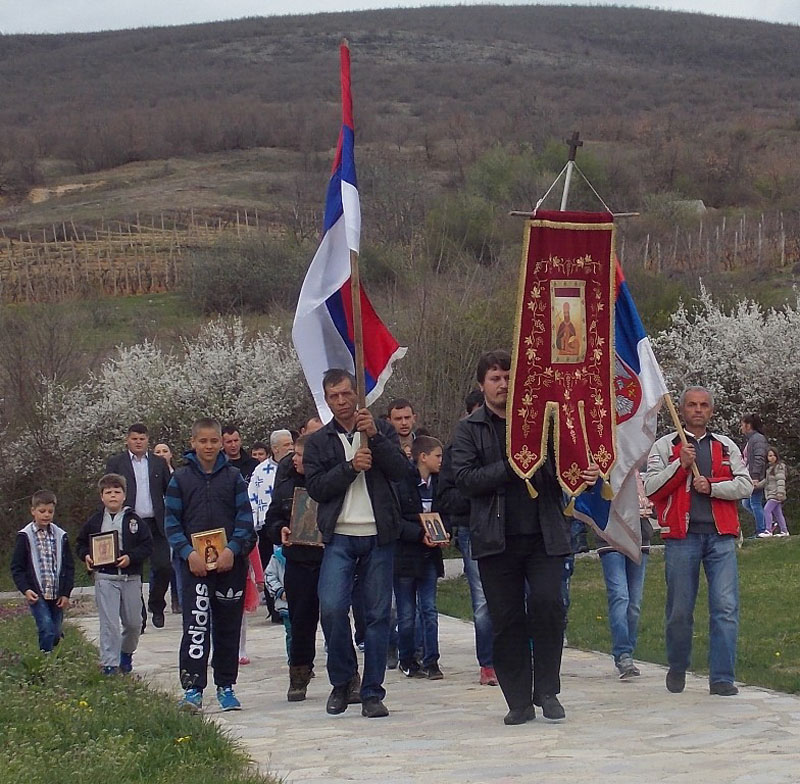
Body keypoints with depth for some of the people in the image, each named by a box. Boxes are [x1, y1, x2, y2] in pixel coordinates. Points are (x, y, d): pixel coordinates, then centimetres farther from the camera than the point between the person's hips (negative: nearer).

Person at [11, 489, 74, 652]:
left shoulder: (60, 536, 8)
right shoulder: (25, 536, -2)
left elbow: (69, 566, 10)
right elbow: (17, 567, 0)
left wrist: (66, 593, 2)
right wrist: (25, 590, -13)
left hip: (57, 595, 4)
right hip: (36, 595, -4)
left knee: (56, 634, 7)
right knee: (47, 629, -17)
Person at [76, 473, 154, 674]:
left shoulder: (134, 520, 2)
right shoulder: (94, 521, 5)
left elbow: (147, 545, -1)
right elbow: (80, 544, 15)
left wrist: (131, 557, -16)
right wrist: (86, 556, -6)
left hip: (131, 577, 1)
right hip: (104, 577, -1)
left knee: (134, 622, 10)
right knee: (109, 622, -8)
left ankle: (126, 652, 36)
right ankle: (109, 663, -4)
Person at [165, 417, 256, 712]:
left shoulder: (233, 476, 7)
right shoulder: (181, 478, 6)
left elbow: (245, 518, 3)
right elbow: (172, 522, 3)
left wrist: (233, 549, -12)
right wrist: (188, 552, -11)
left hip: (230, 562, 2)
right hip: (195, 563, -1)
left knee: (228, 626, 8)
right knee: (196, 624, -11)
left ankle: (225, 686, 18)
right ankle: (192, 688, -14)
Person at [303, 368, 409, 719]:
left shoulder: (382, 430, 11)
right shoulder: (318, 442, 11)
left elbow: (401, 471, -4)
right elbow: (315, 487, -2)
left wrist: (374, 437, -14)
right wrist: (350, 466, -13)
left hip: (378, 535, 0)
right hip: (340, 537, 0)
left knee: (378, 613, 0)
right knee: (332, 608, -14)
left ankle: (372, 693, 7)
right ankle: (341, 682, 7)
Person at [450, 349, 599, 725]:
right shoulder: (469, 430, 7)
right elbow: (464, 478, -6)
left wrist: (586, 474, -12)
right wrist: (510, 467, -16)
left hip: (544, 535, 0)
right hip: (496, 539, 0)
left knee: (548, 604, -13)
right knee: (507, 620, 2)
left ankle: (546, 689, 3)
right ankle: (519, 701, 11)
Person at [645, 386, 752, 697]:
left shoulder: (726, 447, 15)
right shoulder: (664, 446, 9)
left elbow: (745, 485, 6)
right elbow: (652, 488, -1)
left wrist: (711, 486, -7)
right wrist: (681, 465, -11)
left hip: (721, 536, 1)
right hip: (682, 537, -1)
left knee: (726, 607, -8)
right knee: (679, 610, 5)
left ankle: (722, 678, -5)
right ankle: (677, 670, 25)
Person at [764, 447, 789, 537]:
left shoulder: (779, 466, -7)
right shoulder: (768, 467, 18)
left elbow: (781, 480, -15)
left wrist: (780, 492, -23)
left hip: (776, 494, -9)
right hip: (771, 494, 9)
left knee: (767, 510, -16)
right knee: (777, 513, 9)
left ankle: (768, 530, -19)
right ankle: (784, 531, 12)